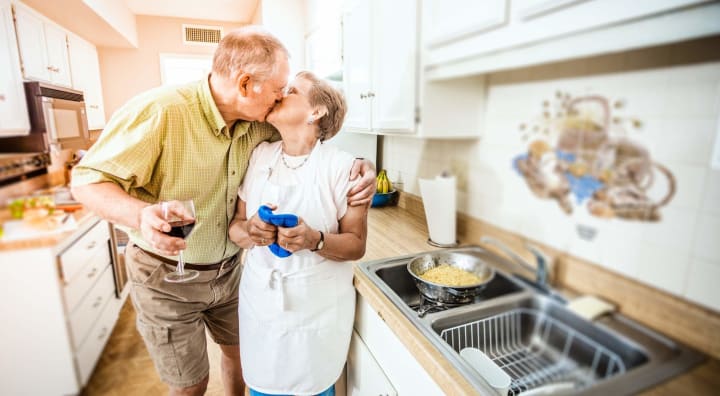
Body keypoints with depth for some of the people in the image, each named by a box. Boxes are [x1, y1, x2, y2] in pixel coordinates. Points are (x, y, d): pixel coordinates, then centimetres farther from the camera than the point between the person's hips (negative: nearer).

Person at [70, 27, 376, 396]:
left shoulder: (259, 122, -9)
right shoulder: (158, 111, -25)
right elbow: (87, 180, -18)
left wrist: (358, 164, -17)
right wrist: (141, 215, -40)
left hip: (228, 269, 5)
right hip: (167, 276, -4)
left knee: (242, 352, 23)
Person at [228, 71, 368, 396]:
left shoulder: (342, 167, -14)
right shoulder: (259, 155, -1)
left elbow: (357, 244, -9)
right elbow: (235, 226, 3)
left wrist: (315, 240, -28)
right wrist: (249, 231, -19)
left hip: (317, 309, -3)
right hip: (261, 302, 4)